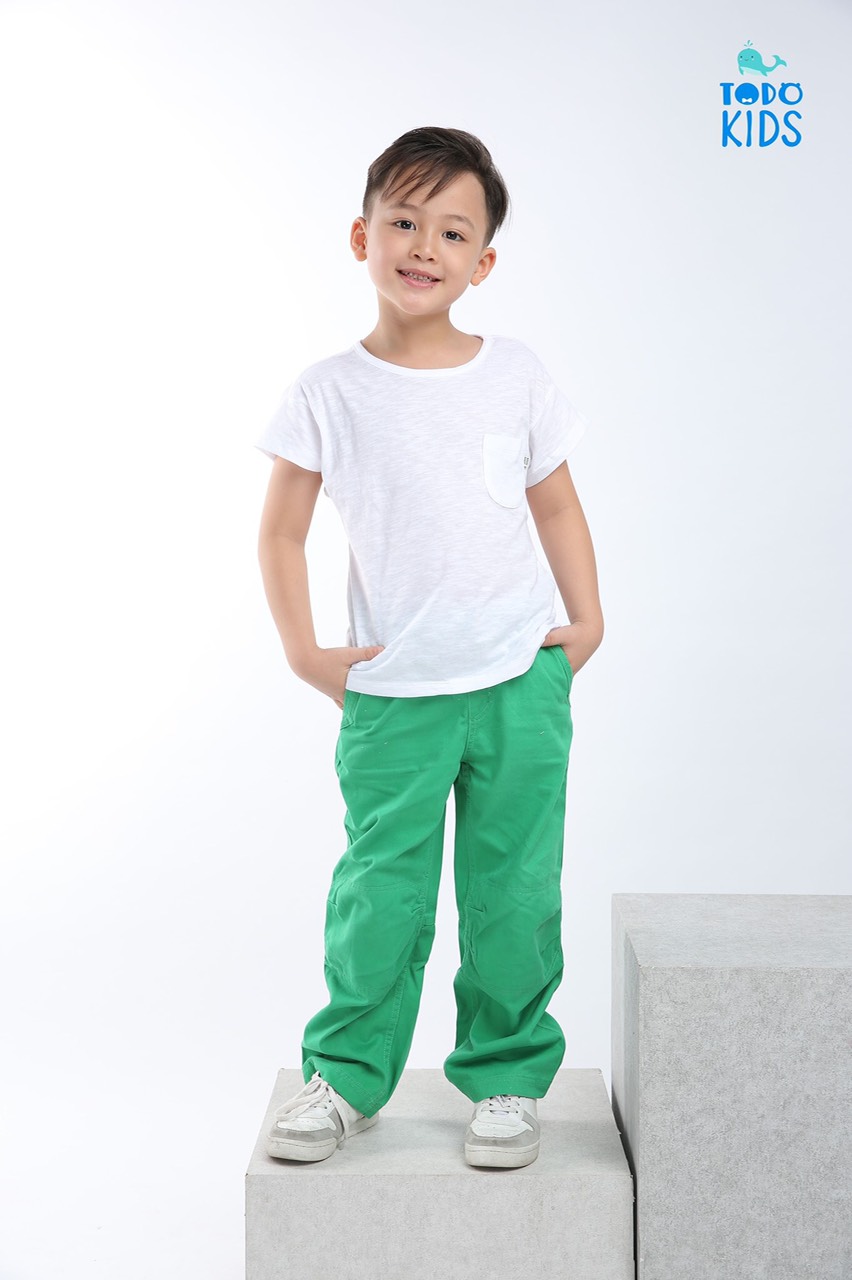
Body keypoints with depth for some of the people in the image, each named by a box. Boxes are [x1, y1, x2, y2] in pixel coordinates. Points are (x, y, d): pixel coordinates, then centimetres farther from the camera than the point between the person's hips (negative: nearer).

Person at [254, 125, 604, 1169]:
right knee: (381, 893, 3)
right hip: (393, 695, -1)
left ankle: (506, 1075, 26)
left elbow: (556, 506, 13)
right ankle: (347, 1074, 24)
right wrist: (304, 654, -3)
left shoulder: (516, 375, 3)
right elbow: (280, 533, 3)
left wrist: (587, 621, 5)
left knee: (513, 892, 7)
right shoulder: (328, 393, -3)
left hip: (522, 681, 2)